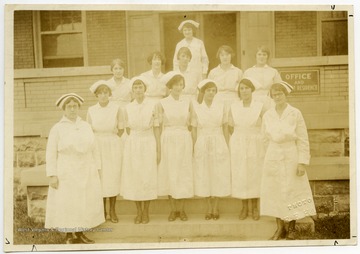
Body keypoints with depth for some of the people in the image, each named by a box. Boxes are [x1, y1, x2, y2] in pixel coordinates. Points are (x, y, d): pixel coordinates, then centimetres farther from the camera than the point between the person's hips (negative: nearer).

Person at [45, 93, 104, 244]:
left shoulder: (86, 126, 7)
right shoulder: (57, 128, -4)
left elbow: (94, 149, 10)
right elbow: (51, 153, -7)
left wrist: (97, 168, 8)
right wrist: (52, 175, -12)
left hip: (86, 172, 4)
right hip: (66, 173, -4)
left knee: (84, 202, 7)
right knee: (67, 204, 1)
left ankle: (80, 234, 21)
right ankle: (69, 236, 16)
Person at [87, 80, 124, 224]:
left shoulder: (116, 108, -6)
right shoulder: (91, 110, -1)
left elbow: (121, 129, 4)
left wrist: (110, 140, 2)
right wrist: (100, 140, 4)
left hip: (113, 147, -1)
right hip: (97, 147, 1)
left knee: (113, 178, 3)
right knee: (99, 178, 6)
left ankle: (112, 211, 17)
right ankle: (103, 211, 21)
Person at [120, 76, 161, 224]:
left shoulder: (152, 105, -3)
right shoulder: (128, 108, 4)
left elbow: (156, 128, -2)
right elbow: (128, 129, 11)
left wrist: (158, 150, -3)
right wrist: (129, 145, 8)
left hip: (148, 145, -2)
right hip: (132, 145, 2)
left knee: (148, 177, 2)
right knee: (134, 178, 4)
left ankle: (146, 212, 16)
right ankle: (139, 212, 19)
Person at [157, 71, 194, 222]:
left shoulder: (187, 103, 6)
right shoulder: (162, 103, 0)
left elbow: (190, 125, 9)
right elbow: (160, 126, 0)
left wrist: (192, 145, 3)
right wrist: (158, 147, -5)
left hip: (184, 141, 2)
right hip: (168, 141, -2)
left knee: (183, 174, 5)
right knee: (170, 174, 3)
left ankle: (181, 209, 16)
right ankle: (173, 209, 16)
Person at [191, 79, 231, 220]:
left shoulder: (221, 107, 2)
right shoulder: (196, 108, -1)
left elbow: (225, 128, 5)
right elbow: (194, 130, 1)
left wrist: (227, 147, 0)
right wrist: (195, 148, -4)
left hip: (219, 146, 0)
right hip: (202, 146, 0)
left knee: (218, 176, 5)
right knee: (204, 177, 6)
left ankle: (215, 208, 20)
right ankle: (209, 208, 20)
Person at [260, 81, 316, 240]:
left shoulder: (295, 114, -7)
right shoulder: (267, 115, 4)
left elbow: (303, 140, -7)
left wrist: (302, 162, -11)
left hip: (291, 157, -3)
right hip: (273, 158, 3)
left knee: (292, 191, 2)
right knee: (275, 192, 6)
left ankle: (291, 229, 16)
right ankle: (280, 228, 18)